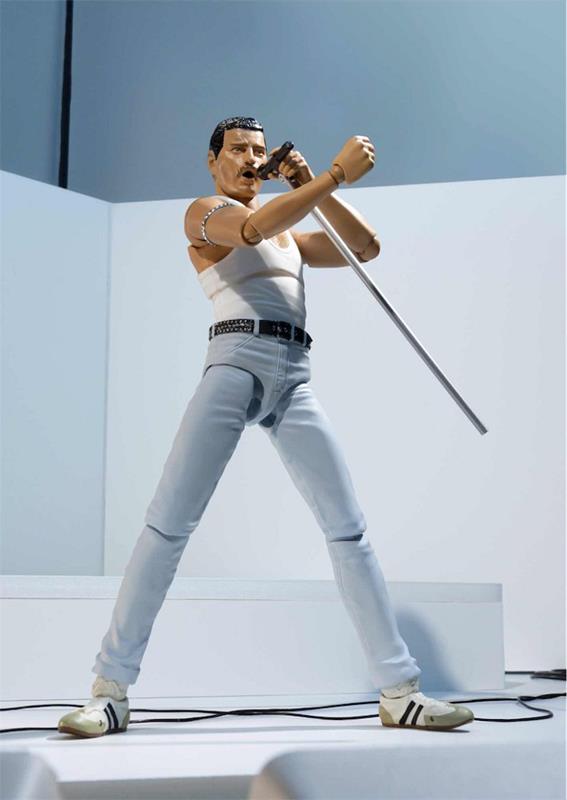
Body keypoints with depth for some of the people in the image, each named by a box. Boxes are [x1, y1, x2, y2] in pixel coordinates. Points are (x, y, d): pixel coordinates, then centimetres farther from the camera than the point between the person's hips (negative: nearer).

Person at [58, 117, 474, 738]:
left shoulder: (288, 233, 30)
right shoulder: (202, 214, 11)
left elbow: (366, 247, 22)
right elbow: (254, 228, -12)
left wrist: (313, 187, 14)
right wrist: (336, 172, -12)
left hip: (294, 382, 6)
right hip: (236, 363, -5)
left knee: (349, 528, -1)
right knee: (167, 524, -12)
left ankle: (399, 693, 0)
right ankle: (110, 692, -9)